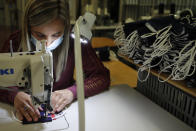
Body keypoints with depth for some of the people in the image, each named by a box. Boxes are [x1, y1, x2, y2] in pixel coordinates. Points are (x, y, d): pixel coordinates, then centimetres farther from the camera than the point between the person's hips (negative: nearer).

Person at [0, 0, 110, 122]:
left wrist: (72, 92, -27)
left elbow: (102, 77, -13)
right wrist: (15, 95, -29)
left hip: (63, 110, -1)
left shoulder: (74, 41, -14)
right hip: (28, 112, 1)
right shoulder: (16, 42, -12)